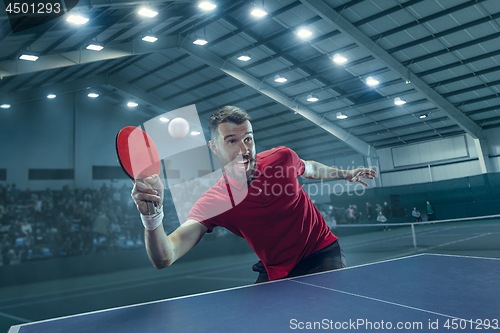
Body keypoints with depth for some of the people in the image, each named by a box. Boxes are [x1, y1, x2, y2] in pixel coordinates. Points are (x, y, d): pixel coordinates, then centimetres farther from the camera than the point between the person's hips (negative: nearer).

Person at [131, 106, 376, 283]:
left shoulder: (282, 157, -14)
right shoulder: (213, 203, -22)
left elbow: (310, 169, 14)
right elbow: (164, 259, -34)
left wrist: (346, 174, 24)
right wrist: (152, 217, -54)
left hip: (323, 253, 1)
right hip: (276, 273, 0)